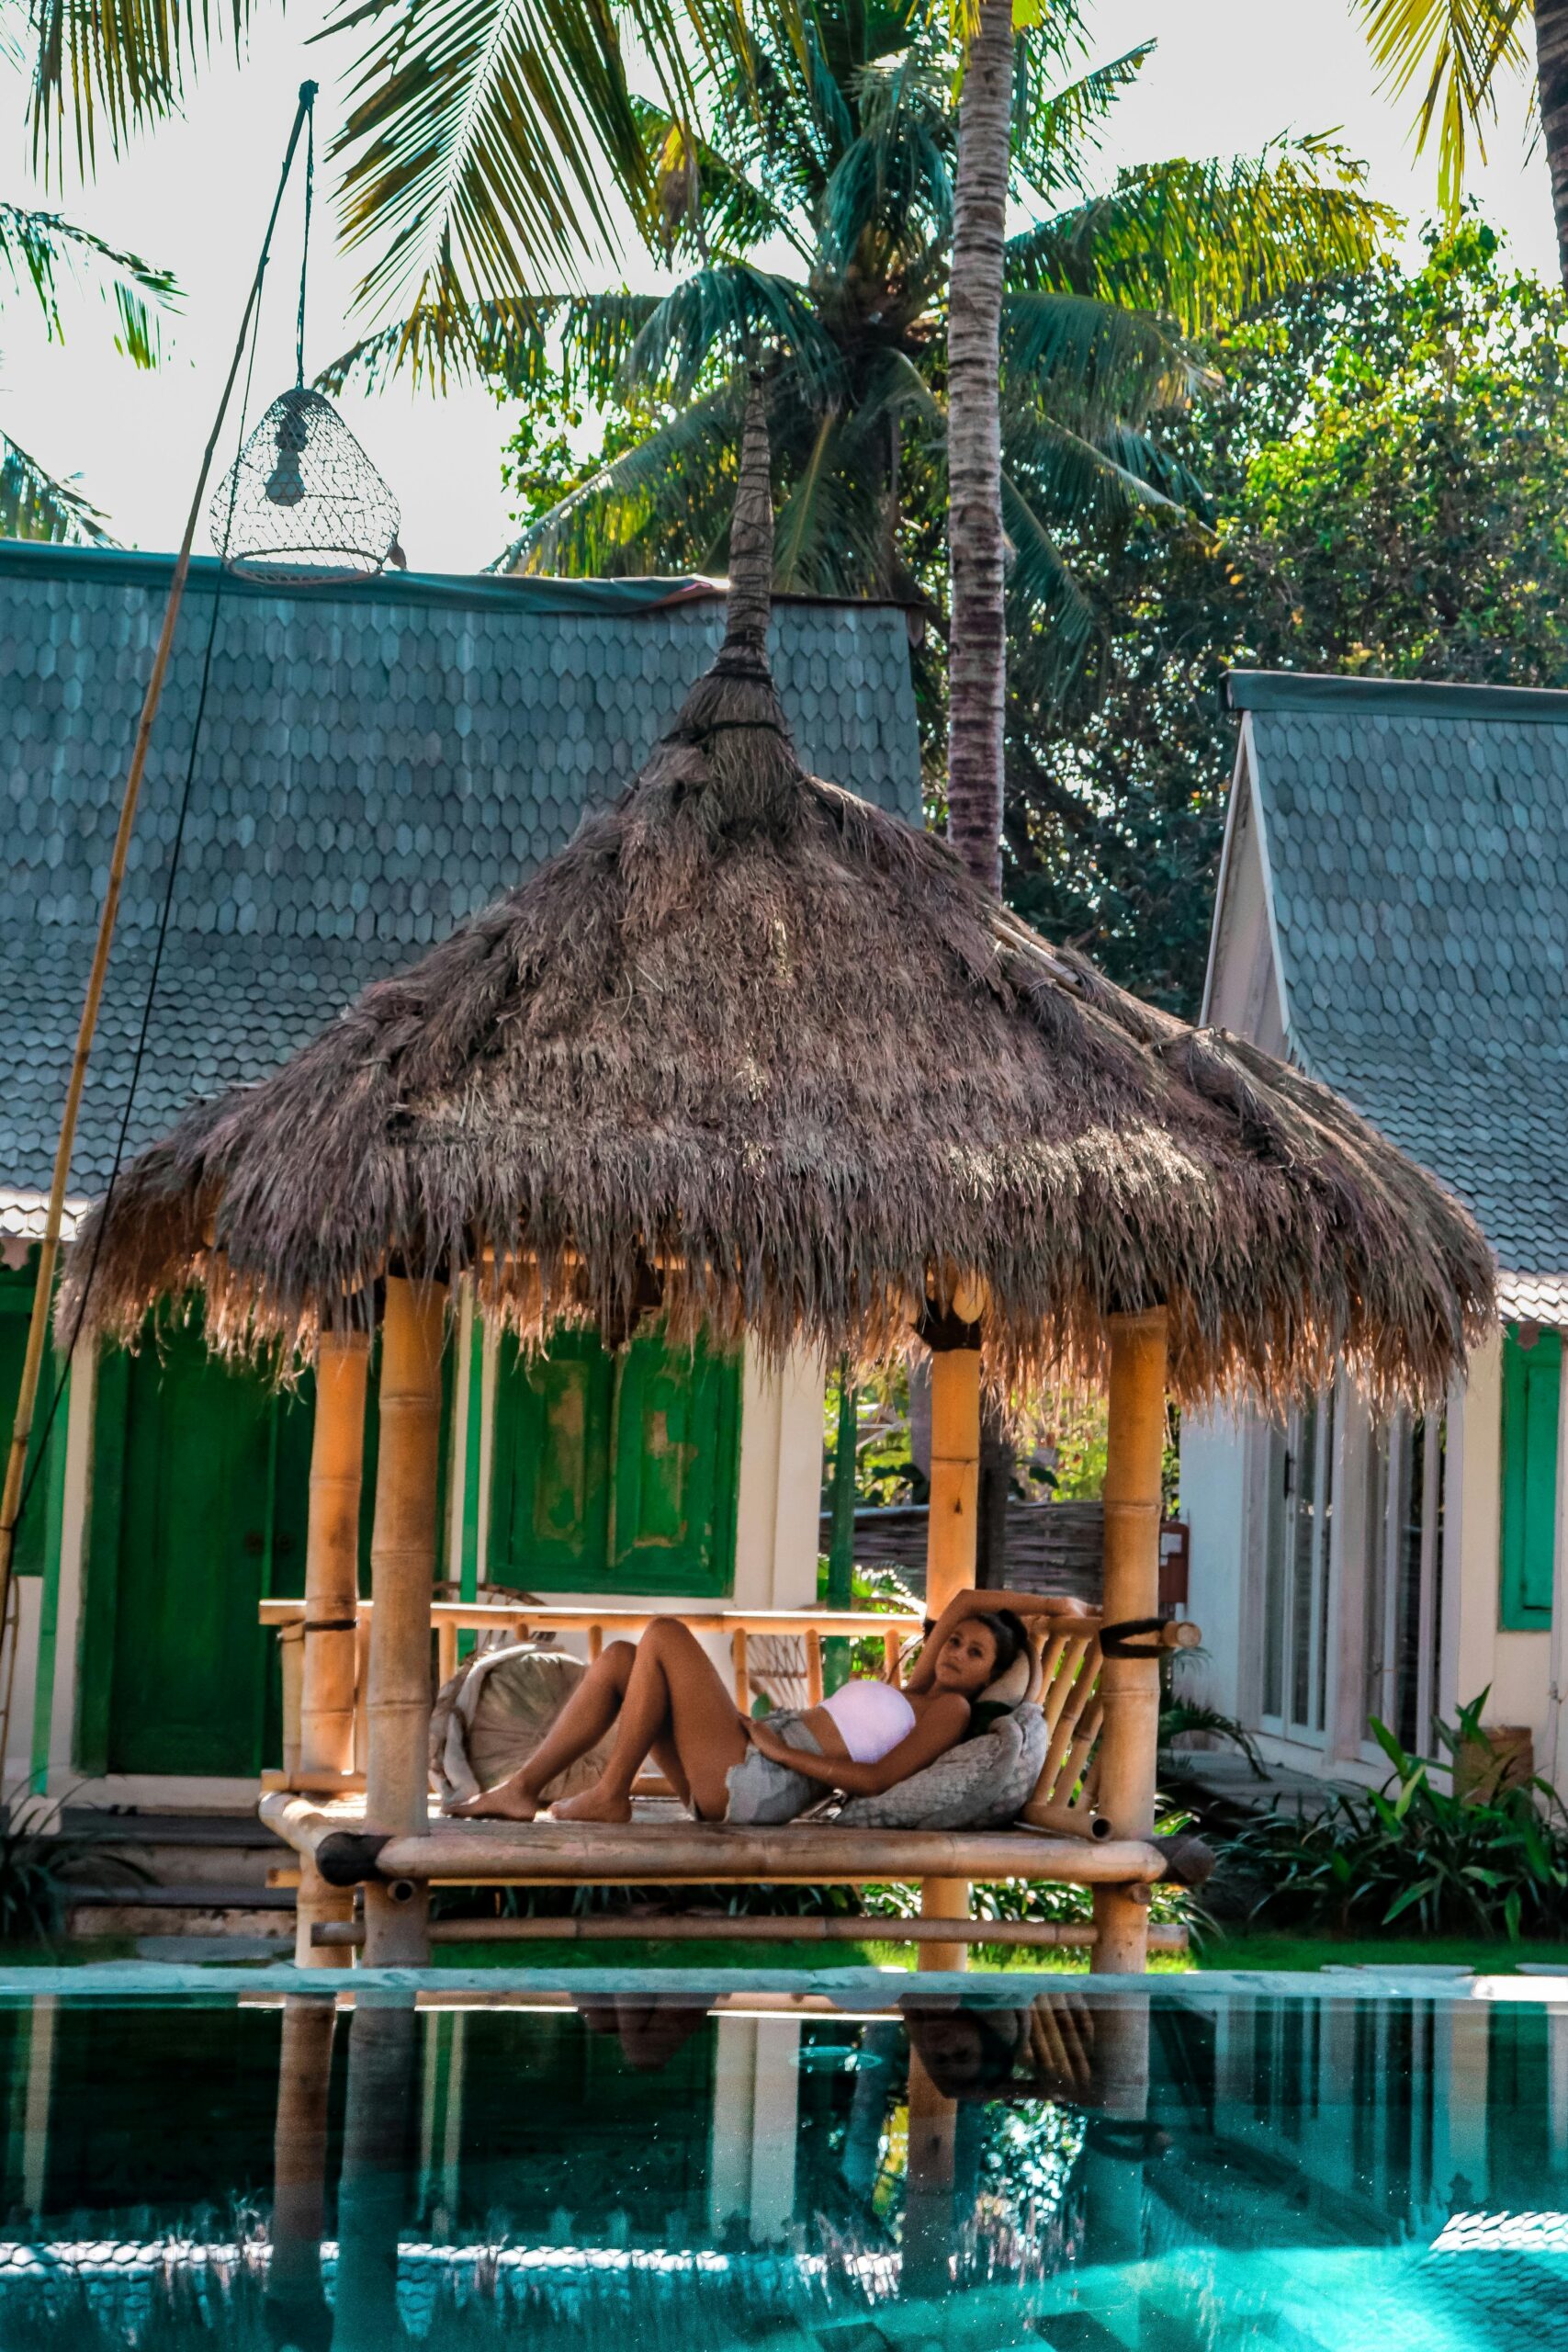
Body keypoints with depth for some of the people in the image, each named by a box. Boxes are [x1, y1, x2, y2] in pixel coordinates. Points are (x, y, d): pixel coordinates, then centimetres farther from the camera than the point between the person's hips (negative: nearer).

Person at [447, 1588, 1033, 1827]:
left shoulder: (951, 1710, 0)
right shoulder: (912, 1694, 25)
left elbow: (876, 1780, -12)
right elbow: (962, 1605, 30)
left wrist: (781, 1750, -12)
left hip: (752, 1785, -9)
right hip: (728, 1784, 9)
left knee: (663, 1634, -12)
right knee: (618, 1659, 3)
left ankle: (609, 1796, -8)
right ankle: (522, 1789, 1)